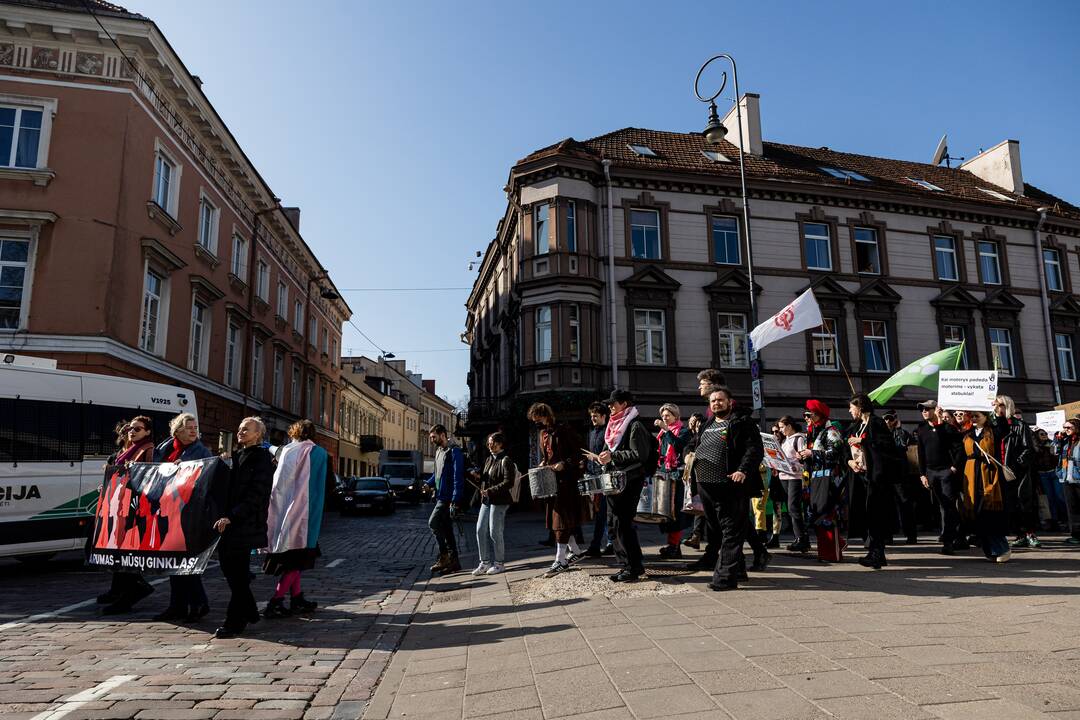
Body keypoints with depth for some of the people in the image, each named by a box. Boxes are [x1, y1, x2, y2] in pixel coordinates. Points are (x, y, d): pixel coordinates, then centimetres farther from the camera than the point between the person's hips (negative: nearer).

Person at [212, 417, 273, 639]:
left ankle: (234, 622, 6)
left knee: (237, 573, -3)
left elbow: (256, 495, -17)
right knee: (228, 566, 11)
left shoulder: (261, 458, -9)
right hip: (229, 522, 8)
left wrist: (231, 517, -21)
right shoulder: (237, 456, 16)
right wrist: (224, 516, 10)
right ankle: (250, 612, 26)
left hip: (246, 523, -8)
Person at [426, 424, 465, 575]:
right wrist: (428, 484, 7)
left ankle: (444, 556, -4)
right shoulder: (439, 451, 16)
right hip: (441, 496, 9)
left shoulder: (454, 451, -13)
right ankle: (453, 561, 16)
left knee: (433, 523, -13)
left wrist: (454, 501, -22)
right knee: (446, 528, 10)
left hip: (449, 498, -9)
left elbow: (458, 477, -19)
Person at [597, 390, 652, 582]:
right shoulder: (615, 425, 16)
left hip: (630, 480, -9)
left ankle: (633, 568, 2)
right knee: (614, 522, 10)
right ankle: (628, 565, 19)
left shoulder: (634, 425, -11)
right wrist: (605, 457, 6)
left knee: (622, 523, -8)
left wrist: (613, 456, -18)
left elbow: (639, 454, -18)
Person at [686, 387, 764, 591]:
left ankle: (726, 576, -4)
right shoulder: (707, 426, 20)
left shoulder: (742, 423, -2)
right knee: (714, 529, 18)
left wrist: (743, 470, -24)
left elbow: (755, 449, -12)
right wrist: (690, 454, 13)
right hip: (706, 486, 8)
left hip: (730, 487, -8)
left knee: (731, 531, -5)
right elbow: (694, 445, 32)